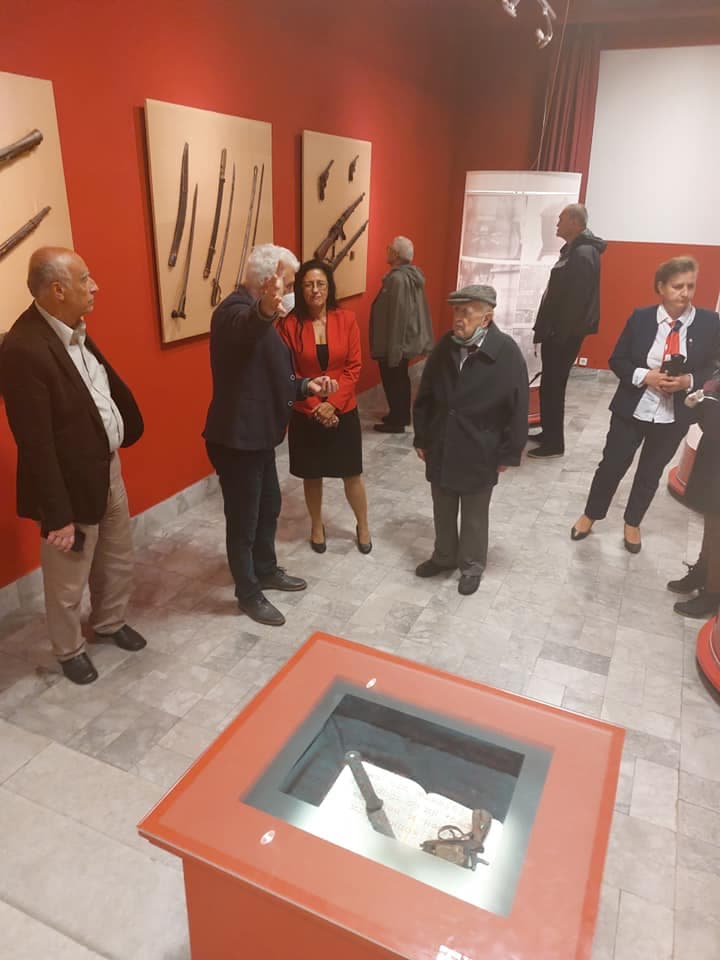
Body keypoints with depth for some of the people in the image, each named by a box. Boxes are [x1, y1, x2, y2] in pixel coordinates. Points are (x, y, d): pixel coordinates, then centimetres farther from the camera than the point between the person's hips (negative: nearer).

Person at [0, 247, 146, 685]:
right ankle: (70, 650, 38)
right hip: (72, 484, -8)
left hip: (108, 466, 8)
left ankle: (110, 622, 49)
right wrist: (57, 515, -20)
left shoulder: (73, 326, 0)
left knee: (118, 560, 25)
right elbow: (36, 445, -25)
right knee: (69, 580, 14)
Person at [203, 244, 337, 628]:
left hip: (258, 433, 10)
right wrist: (266, 311, -70)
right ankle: (248, 594, 24)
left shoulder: (256, 312, 13)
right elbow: (247, 327, -48)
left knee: (269, 507, 23)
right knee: (243, 520, 6)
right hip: (236, 438, -10)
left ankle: (267, 571, 44)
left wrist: (306, 385, 2)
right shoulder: (235, 310, -20)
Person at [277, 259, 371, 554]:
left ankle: (362, 526, 32)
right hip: (305, 414, 0)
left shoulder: (346, 319, -5)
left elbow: (354, 367, -6)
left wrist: (333, 403, -16)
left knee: (351, 474, 10)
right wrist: (314, 406, -14)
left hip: (343, 411, 1)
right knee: (312, 474, 13)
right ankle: (317, 525, 35)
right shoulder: (289, 324, -9)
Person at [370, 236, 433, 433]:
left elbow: (397, 315, -25)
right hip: (407, 339, 10)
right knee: (401, 379, 20)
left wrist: (391, 348, -22)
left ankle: (396, 421, 13)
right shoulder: (412, 274, 7)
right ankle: (402, 415, 32)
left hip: (395, 343, -10)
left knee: (392, 381, 3)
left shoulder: (397, 278, -23)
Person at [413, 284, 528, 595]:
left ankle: (472, 565, 34)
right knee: (443, 510, 20)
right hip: (441, 448, 4)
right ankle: (444, 556, 42)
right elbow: (425, 397, 5)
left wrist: (507, 454, -9)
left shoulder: (507, 352, -16)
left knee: (474, 514, 14)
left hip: (479, 453, -4)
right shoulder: (445, 347, -3)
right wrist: (421, 439, 7)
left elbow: (517, 408, -12)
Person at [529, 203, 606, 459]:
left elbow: (576, 301, -22)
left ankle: (554, 443, 3)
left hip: (565, 334, -10)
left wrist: (559, 334, -20)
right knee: (550, 385, 15)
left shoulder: (583, 254, -17)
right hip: (558, 331, 10)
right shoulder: (573, 250, 15)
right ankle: (548, 433, 26)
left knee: (552, 386, -5)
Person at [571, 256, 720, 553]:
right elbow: (617, 361, -3)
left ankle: (632, 524, 37)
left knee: (650, 473, 17)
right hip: (632, 409, -1)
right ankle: (590, 515, 32)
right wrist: (644, 376, -21)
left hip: (674, 416, 1)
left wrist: (688, 380, -20)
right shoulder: (641, 317, -7)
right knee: (612, 465, 10)